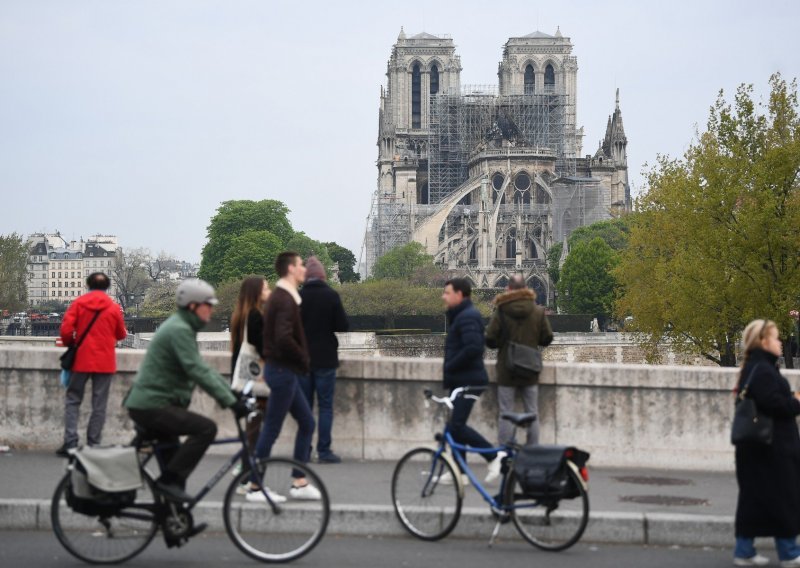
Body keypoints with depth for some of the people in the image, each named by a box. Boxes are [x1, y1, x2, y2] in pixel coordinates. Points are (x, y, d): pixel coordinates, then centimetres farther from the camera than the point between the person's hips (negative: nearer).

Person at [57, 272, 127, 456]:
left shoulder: (78, 303, -1)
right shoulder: (114, 307, -1)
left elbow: (65, 331, -7)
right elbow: (121, 335, 8)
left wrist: (70, 344, 13)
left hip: (81, 360, 0)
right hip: (105, 362, 0)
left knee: (73, 400, 10)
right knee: (99, 405, 5)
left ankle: (70, 443, -1)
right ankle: (93, 445, 3)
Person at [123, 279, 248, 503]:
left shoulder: (182, 327, 15)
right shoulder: (179, 330, -18)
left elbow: (202, 367, 19)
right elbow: (198, 372, -25)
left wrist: (230, 391, 11)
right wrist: (231, 401, -25)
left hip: (147, 403, 11)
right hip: (151, 406, -11)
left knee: (173, 454, 19)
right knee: (206, 428, -20)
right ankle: (170, 480, -15)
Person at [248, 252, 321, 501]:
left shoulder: (279, 296, 15)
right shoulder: (285, 300, -17)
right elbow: (284, 338, -29)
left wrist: (300, 361, 12)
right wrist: (303, 360, -15)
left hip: (284, 370, 10)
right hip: (283, 370, -10)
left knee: (306, 422, 13)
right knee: (271, 429, -3)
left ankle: (299, 483, 17)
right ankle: (255, 487, 5)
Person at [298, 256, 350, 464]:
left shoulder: (297, 297, -4)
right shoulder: (331, 296, -10)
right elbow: (343, 326, -10)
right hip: (325, 359, -2)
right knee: (325, 406, 2)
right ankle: (324, 450, -2)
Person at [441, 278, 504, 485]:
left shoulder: (468, 316, -14)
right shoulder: (460, 315, 19)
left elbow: (473, 347, -27)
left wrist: (450, 367, -17)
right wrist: (450, 371, 9)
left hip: (468, 380, -11)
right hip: (460, 380, 11)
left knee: (456, 426, -14)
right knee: (455, 425, 11)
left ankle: (494, 456, -7)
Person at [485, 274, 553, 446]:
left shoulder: (500, 311, -10)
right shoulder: (538, 311, -2)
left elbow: (490, 340, -11)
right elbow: (547, 338, 2)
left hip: (507, 371, -2)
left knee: (505, 413, 3)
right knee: (532, 414, 11)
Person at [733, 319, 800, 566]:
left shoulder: (753, 368, 15)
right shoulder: (762, 370, -17)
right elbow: (773, 403, -27)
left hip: (757, 447, 10)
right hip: (772, 448, -10)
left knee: (755, 498, 11)